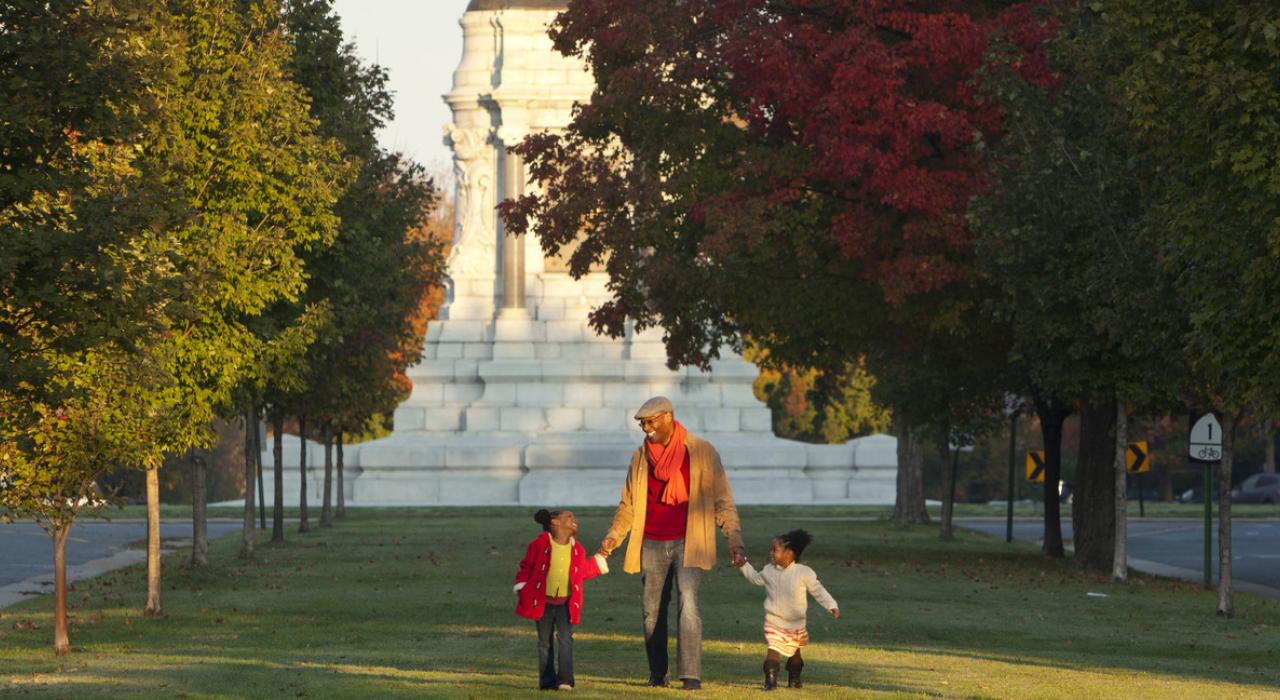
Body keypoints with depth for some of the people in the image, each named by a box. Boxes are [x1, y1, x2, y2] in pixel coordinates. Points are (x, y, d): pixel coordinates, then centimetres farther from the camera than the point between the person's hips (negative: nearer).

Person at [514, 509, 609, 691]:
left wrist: (597, 564, 15)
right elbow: (526, 567, 1)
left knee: (565, 638, -11)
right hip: (542, 601, -2)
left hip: (566, 602, 2)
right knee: (545, 641, 6)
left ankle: (565, 680, -14)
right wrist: (521, 587, -8)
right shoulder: (540, 544, -7)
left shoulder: (577, 549, 4)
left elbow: (582, 572, 19)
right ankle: (547, 681, 12)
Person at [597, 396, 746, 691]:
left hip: (687, 543, -4)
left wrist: (734, 540, -9)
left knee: (687, 604, -18)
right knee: (652, 611, 6)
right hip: (651, 545, 4)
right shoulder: (641, 456, 10)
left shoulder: (701, 452, -1)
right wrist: (613, 537, 3)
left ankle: (691, 675, -20)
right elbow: (628, 504, 17)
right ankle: (657, 674, 17)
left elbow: (722, 501, 0)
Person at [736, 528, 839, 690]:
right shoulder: (768, 571, -3)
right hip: (774, 621, 0)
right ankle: (771, 680, -20)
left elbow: (818, 591, -9)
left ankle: (794, 679, 40)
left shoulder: (804, 573, -14)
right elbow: (755, 578, 19)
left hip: (796, 623, 0)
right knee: (773, 649, -19)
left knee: (794, 651, 19)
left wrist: (832, 606, -16)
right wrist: (744, 565, 13)